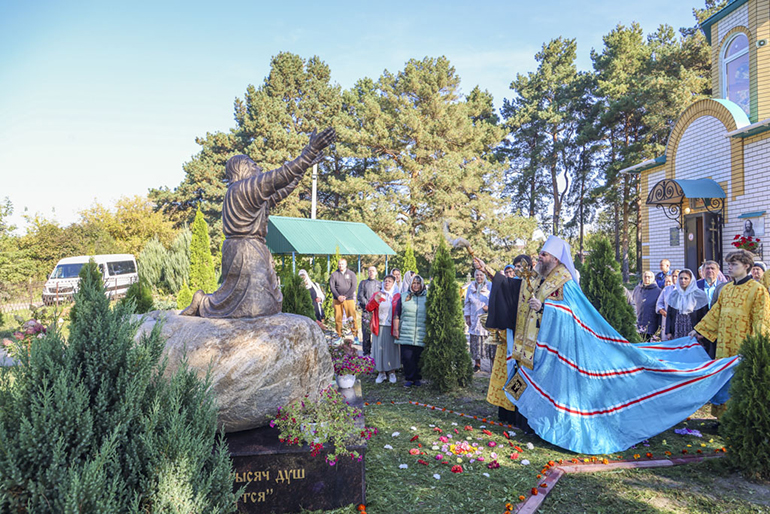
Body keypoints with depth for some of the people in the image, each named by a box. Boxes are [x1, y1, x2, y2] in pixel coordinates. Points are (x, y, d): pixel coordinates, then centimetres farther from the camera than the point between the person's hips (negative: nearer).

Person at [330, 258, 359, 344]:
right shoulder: (334, 275, 9)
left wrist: (345, 296, -9)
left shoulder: (351, 274, 7)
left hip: (349, 299, -1)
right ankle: (339, 337, 9)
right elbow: (332, 287, 3)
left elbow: (353, 286, 0)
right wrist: (338, 296, -11)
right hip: (337, 299, 1)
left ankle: (356, 337, -2)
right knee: (338, 318, 1)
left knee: (352, 317, -7)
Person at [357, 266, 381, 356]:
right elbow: (360, 296, 4)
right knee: (366, 331, -5)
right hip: (366, 310, -1)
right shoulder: (363, 283, 13)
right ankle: (366, 351, 1)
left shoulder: (380, 283, 16)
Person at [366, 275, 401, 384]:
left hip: (392, 328, -1)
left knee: (392, 349, 4)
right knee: (380, 349, 3)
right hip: (379, 328, 1)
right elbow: (368, 308, -1)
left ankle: (391, 372, 17)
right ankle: (381, 372, 14)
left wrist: (397, 328, -9)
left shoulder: (397, 296, 3)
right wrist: (376, 299, -16)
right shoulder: (377, 294, 8)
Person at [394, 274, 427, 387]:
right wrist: (396, 330, 3)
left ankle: (417, 378, 18)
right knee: (407, 357, -4)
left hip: (421, 336, 0)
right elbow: (396, 316, 10)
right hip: (406, 335, 0)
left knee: (418, 358, 3)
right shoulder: (403, 298, 9)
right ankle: (409, 379, 8)